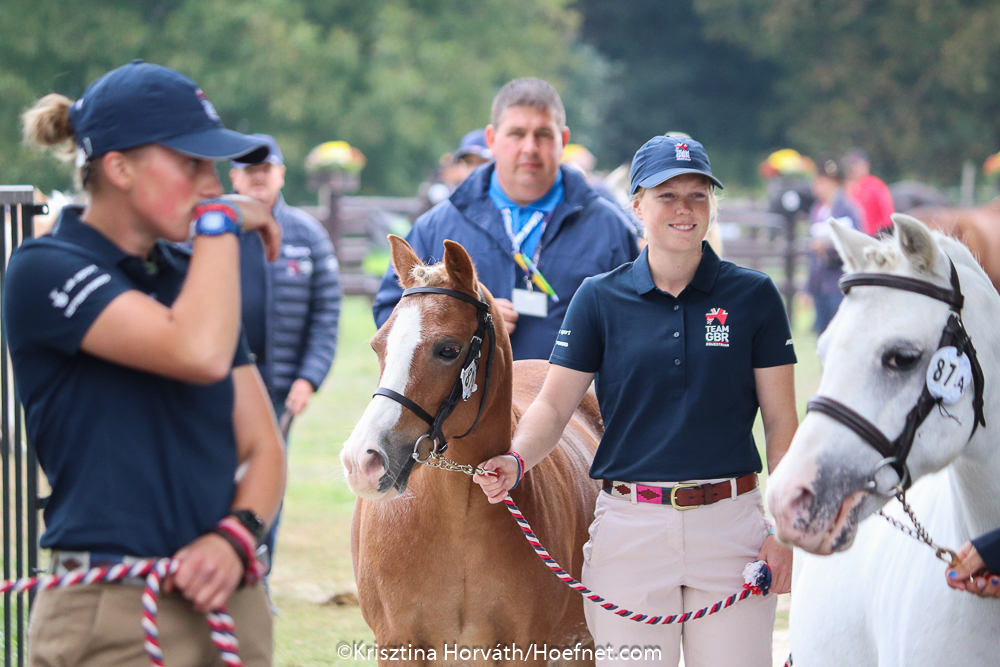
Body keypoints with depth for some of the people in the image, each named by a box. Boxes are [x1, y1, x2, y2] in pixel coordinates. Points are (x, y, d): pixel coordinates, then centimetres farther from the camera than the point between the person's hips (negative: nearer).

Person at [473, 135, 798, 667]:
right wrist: (515, 459, -19)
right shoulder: (600, 298, 4)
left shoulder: (753, 296, 2)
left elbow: (780, 419, 3)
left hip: (730, 523, 0)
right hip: (629, 525, 0)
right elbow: (554, 403, 1)